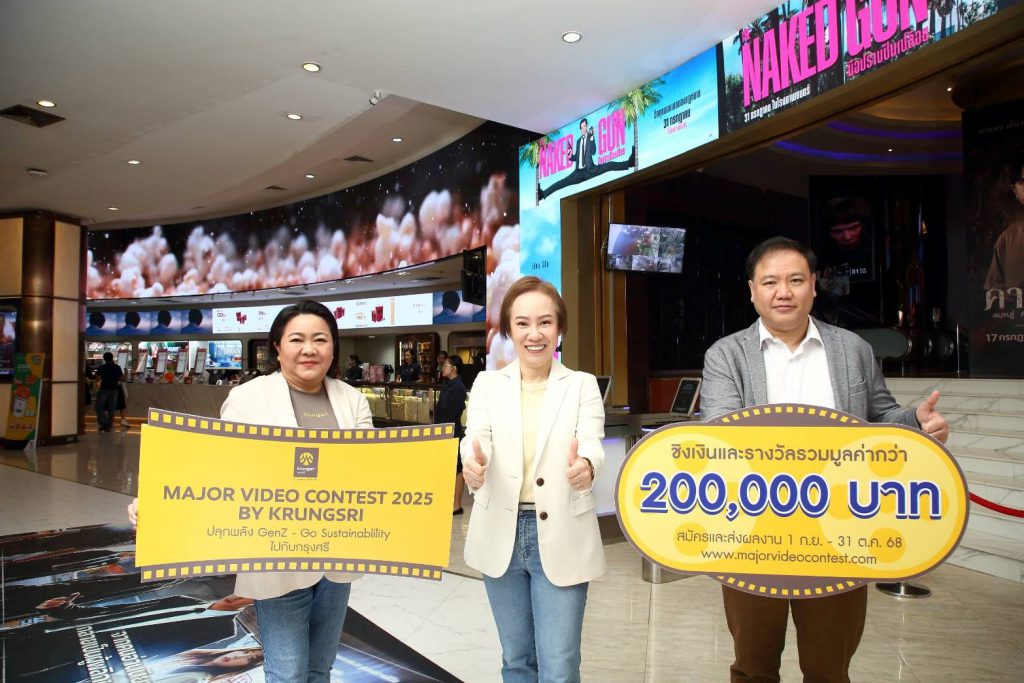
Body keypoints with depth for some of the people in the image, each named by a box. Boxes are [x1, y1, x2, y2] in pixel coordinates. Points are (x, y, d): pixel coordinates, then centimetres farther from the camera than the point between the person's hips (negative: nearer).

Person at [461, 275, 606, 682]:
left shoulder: (583, 385, 0)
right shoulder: (487, 383, 3)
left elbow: (591, 444, -15)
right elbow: (475, 439, -11)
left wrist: (586, 467, -39)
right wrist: (472, 466, -35)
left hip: (561, 538, -2)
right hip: (501, 535, 2)